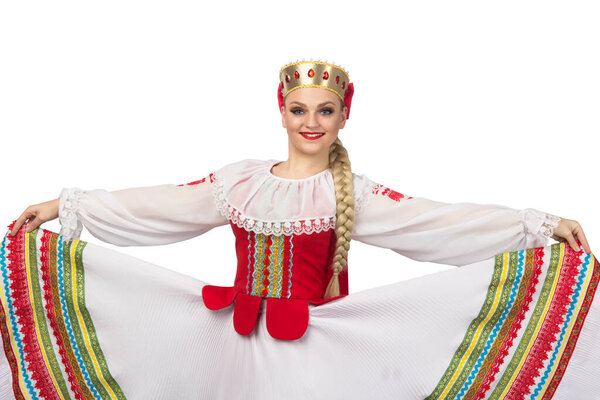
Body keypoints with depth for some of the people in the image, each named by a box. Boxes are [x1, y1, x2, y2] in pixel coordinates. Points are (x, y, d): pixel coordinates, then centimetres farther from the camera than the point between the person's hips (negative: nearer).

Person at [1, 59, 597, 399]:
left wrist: (540, 223, -17)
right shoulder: (241, 180, 3)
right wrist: (63, 205, 8)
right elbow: (155, 205, 6)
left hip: (314, 345, -2)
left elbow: (437, 221, -11)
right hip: (241, 340, 3)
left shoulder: (351, 190, -3)